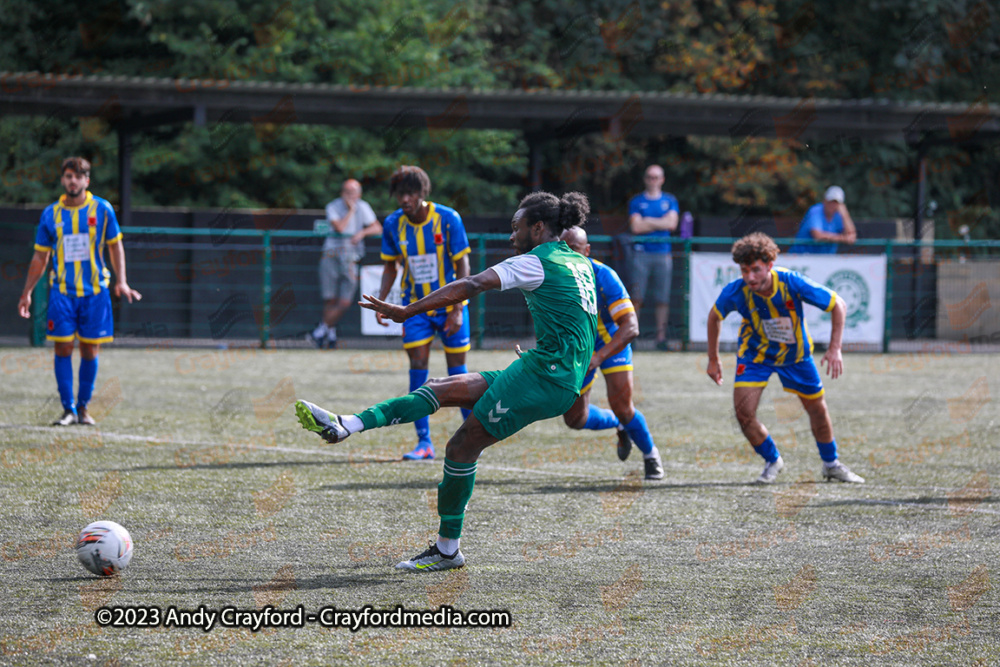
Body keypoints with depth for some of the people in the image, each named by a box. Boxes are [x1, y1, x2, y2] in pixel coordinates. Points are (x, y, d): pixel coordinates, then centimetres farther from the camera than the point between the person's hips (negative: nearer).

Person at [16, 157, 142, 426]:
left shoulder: (102, 209, 1)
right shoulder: (51, 214, 5)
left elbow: (115, 246, 9)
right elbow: (40, 257, 12)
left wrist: (121, 281, 0)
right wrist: (27, 292, 11)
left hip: (95, 291, -1)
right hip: (62, 291, 1)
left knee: (90, 350, 2)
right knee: (63, 348, -5)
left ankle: (83, 407, 14)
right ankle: (68, 409, 1)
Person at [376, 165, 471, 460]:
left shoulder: (448, 219, -15)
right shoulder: (393, 224, -6)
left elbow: (462, 265, -11)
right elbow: (390, 267, 7)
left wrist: (457, 309, -16)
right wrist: (381, 302, -6)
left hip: (450, 304, -2)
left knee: (457, 370, 1)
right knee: (418, 367, -7)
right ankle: (424, 442, -4)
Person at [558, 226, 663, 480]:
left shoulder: (604, 276, -30)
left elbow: (630, 326, -33)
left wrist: (598, 357, -44)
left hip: (612, 342, -4)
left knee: (621, 406, -18)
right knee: (575, 419, 2)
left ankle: (650, 454, 11)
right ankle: (619, 425, 34)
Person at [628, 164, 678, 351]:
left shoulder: (670, 201, 14)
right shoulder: (637, 201, 9)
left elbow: (672, 223, -1)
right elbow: (636, 227, -3)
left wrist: (648, 221, -3)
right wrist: (660, 223, -1)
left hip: (663, 254, 1)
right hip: (642, 252, -1)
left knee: (663, 299, -3)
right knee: (637, 298, -8)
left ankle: (661, 337, 0)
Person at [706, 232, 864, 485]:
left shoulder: (792, 284, -33)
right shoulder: (735, 292, -28)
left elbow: (837, 305, -19)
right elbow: (715, 317, -4)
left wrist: (834, 349, -24)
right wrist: (713, 359, 1)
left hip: (795, 354, 0)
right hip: (755, 353, 0)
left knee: (817, 408, 11)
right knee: (743, 412, -14)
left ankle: (831, 464, 36)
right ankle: (773, 461, 13)